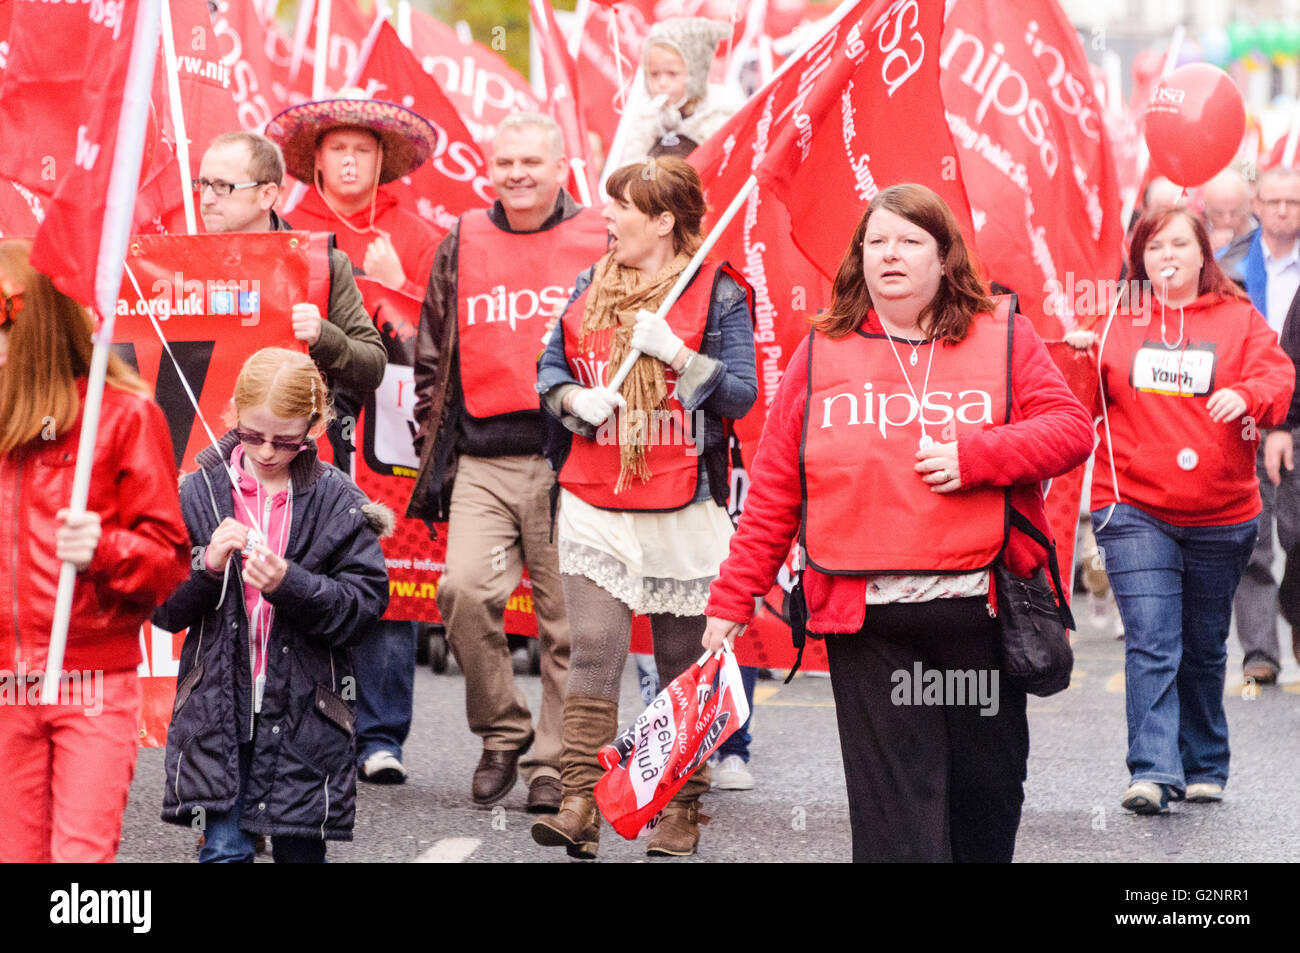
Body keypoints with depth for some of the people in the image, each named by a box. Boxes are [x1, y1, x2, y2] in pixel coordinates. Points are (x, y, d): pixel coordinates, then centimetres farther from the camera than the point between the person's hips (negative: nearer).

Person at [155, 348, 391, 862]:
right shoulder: (199, 492, 2)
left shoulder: (338, 502, -2)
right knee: (223, 849, -3)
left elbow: (364, 602, -6)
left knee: (300, 848, 8)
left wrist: (291, 584, -20)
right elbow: (163, 607, 2)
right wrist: (207, 567, -17)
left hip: (304, 709, 0)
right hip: (218, 707, 1)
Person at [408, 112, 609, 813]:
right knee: (464, 590, -17)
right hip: (483, 460, 2)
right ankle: (502, 731, 4)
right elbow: (432, 358, 18)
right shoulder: (461, 248, 12)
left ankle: (553, 763, 12)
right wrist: (433, 451, 12)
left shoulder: (601, 245, 6)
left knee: (569, 616, 0)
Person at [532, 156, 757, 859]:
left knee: (684, 661, 4)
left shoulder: (718, 293, -1)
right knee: (592, 650, -7)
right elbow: (549, 370, 19)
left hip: (683, 510, -3)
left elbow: (740, 395, -6)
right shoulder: (590, 287, 12)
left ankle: (682, 811, 11)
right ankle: (580, 806, -8)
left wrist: (675, 354, -17)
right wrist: (573, 400, -2)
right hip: (593, 504, 3)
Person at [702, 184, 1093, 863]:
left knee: (988, 786, 10)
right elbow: (773, 488, 8)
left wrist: (976, 455, -15)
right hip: (864, 617, 0)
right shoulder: (821, 353, 8)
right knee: (895, 806, -4)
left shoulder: (1003, 340, 7)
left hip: (979, 609, 1)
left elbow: (1071, 428, 0)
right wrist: (733, 596, 5)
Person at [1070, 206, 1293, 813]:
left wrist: (1247, 396, -27)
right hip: (1134, 510, -1)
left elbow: (1276, 380, -6)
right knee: (1151, 642, -14)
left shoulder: (1239, 321, 7)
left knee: (1204, 648, 13)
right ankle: (1153, 773, -20)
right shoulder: (1115, 320, 8)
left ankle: (1204, 767, 28)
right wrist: (1078, 355, -10)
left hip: (1220, 515, 1)